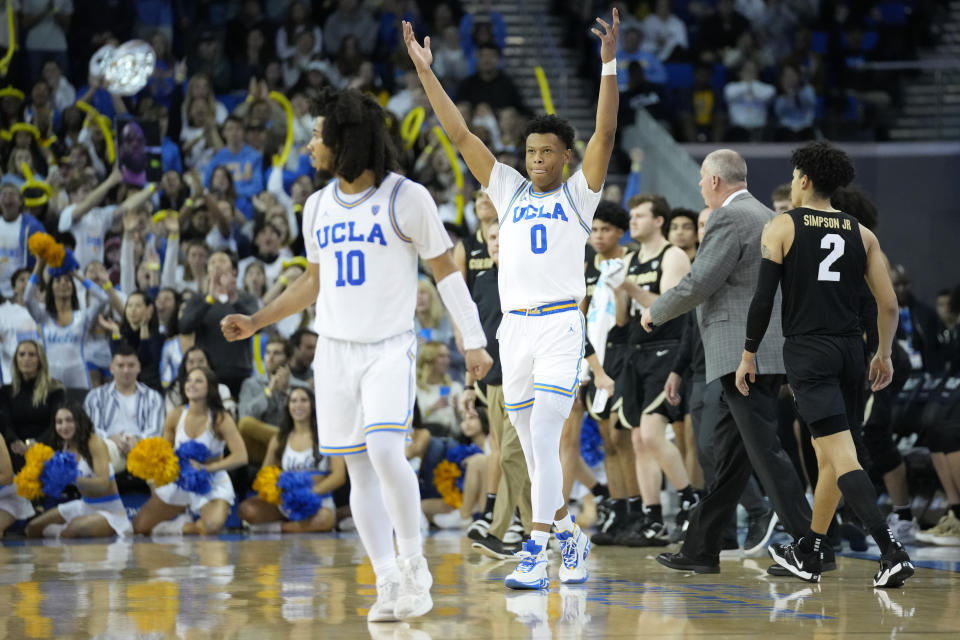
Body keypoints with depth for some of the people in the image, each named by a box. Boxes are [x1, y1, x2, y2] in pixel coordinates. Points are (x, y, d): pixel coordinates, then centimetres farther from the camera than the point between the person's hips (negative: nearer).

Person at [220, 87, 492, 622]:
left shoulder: (407, 198, -8)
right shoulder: (318, 206, 9)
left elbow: (446, 270, -2)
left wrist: (474, 340, -7)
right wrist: (256, 323, 14)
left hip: (390, 347, -5)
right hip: (335, 350, 5)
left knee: (385, 452, -22)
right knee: (359, 468, 3)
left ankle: (414, 562, -6)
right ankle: (388, 583, 6)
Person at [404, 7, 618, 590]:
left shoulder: (579, 194, 4)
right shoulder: (509, 190, 13)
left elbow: (605, 133, -8)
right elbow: (460, 134, 10)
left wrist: (610, 64, -19)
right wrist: (426, 71, 5)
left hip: (562, 326, -5)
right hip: (515, 324, 5)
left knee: (544, 440, -15)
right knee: (533, 448, 11)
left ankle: (536, 555, -19)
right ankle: (569, 535, 28)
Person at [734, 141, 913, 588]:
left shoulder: (781, 227, -1)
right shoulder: (861, 233, 9)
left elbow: (763, 298, -7)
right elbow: (889, 304, 6)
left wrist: (749, 355, 2)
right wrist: (884, 353, 20)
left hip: (808, 351, -5)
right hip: (850, 350, 5)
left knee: (840, 455, -12)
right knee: (827, 455, 18)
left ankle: (891, 552, -27)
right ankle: (808, 555, 29)